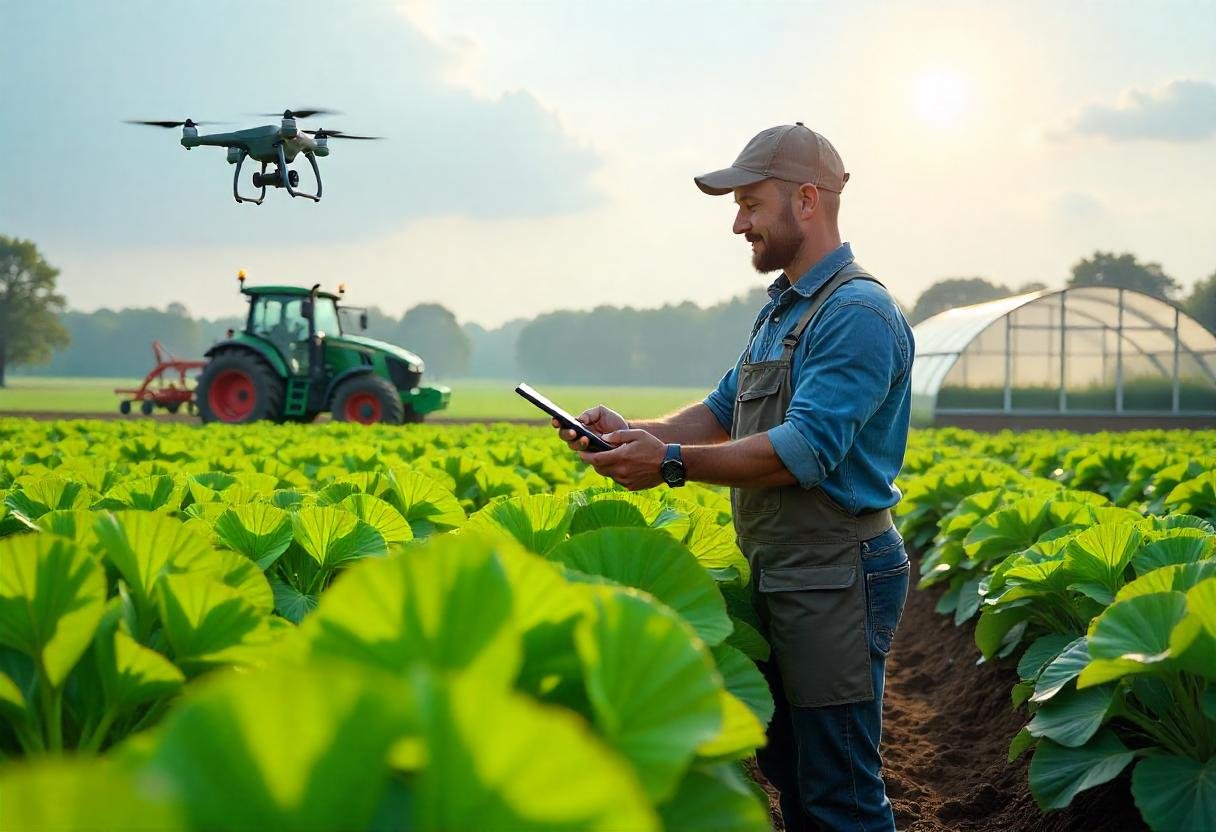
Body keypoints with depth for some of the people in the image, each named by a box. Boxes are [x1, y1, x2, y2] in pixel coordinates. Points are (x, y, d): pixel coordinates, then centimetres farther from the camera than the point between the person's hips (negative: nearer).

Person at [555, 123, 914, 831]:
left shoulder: (857, 314, -17)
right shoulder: (782, 309, 16)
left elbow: (806, 450, -25)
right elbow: (724, 412, 18)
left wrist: (673, 464, -26)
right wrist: (634, 432, 2)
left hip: (836, 581, -10)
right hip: (779, 578, 10)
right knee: (788, 771, 18)